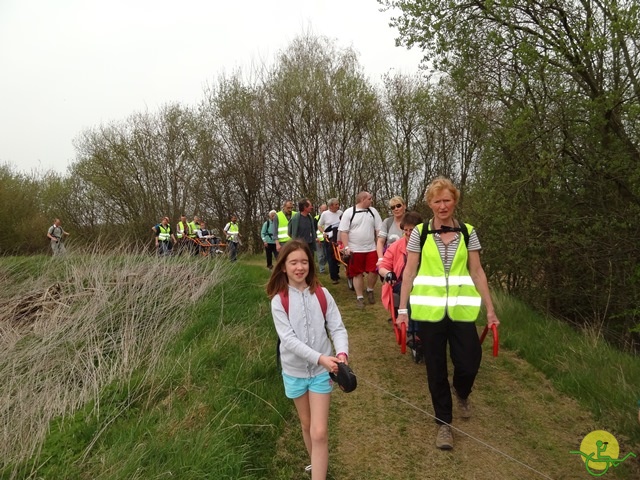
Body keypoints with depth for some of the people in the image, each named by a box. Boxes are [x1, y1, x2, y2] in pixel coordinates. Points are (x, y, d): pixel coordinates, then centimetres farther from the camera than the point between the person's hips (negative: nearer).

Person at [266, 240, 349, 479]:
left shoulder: (322, 294, -8)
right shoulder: (278, 301, -12)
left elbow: (337, 327, -8)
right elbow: (289, 339, -19)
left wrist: (342, 352, -28)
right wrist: (320, 357, -30)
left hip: (321, 371, -1)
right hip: (294, 371, 1)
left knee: (319, 432, -5)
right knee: (306, 425, 20)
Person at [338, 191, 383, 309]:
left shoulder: (373, 211, 6)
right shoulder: (349, 212, -4)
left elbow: (379, 230, 8)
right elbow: (343, 232, -5)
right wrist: (346, 247, -13)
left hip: (371, 249, 3)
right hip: (355, 250, -2)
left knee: (374, 271, -4)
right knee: (358, 274, 5)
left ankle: (370, 290, 22)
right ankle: (359, 297, 15)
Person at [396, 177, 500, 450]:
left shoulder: (468, 232, 2)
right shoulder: (420, 233, -2)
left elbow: (477, 272, 4)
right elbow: (409, 273, 0)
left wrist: (490, 309, 2)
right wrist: (402, 309, -2)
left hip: (461, 310, 1)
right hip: (429, 311, -1)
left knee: (468, 364, 1)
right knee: (436, 369, 8)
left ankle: (461, 393, 38)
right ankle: (444, 423, 27)